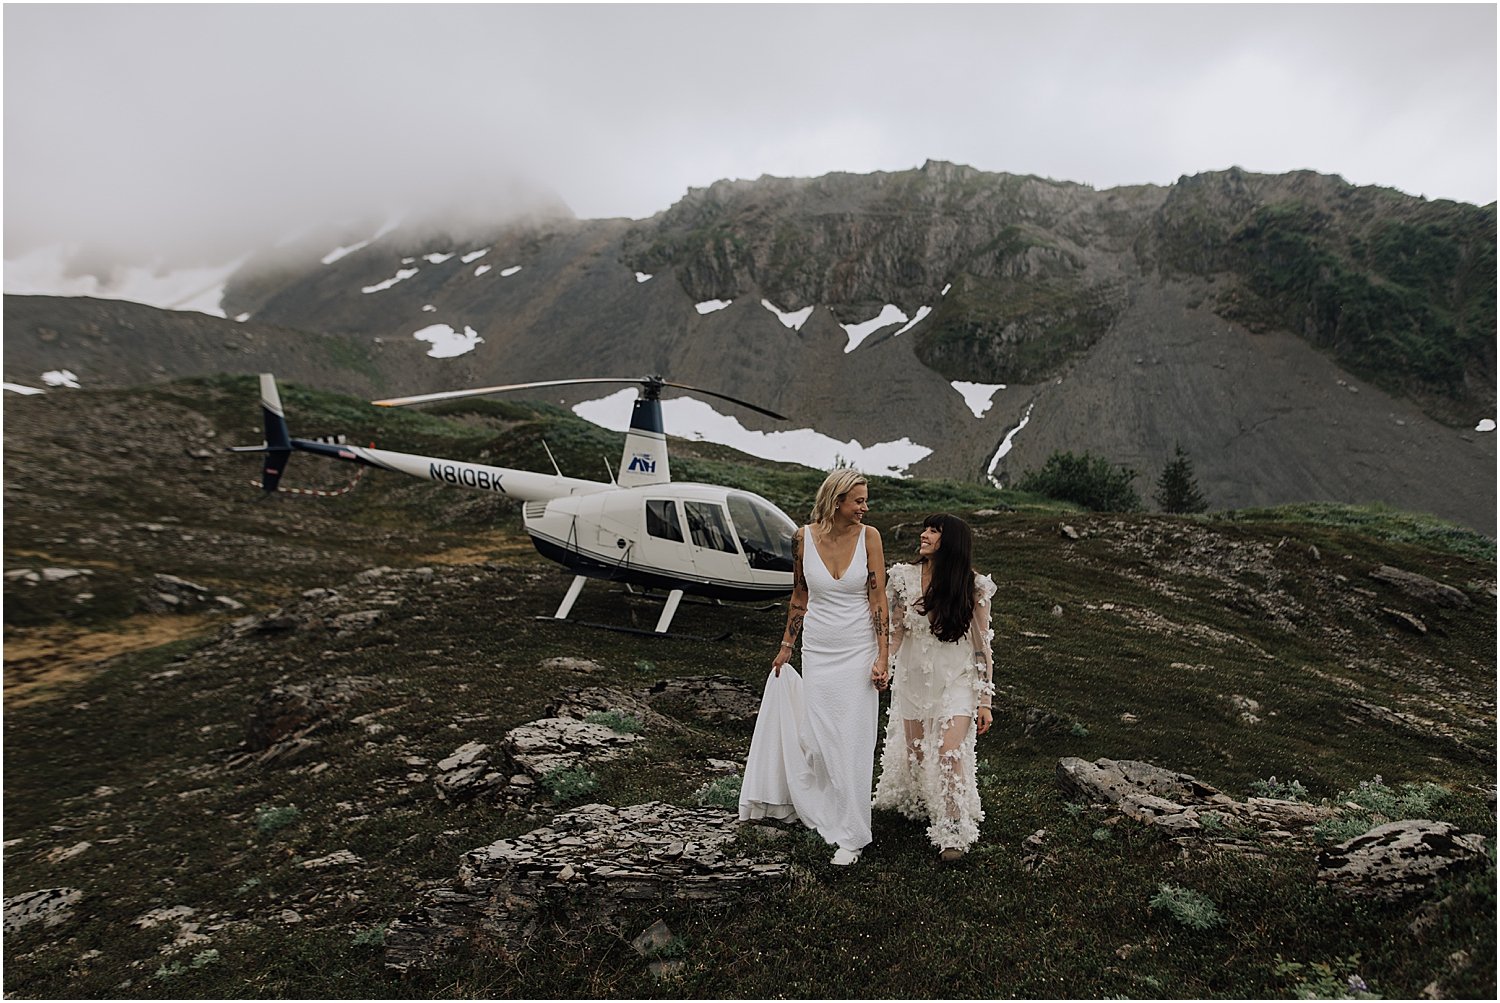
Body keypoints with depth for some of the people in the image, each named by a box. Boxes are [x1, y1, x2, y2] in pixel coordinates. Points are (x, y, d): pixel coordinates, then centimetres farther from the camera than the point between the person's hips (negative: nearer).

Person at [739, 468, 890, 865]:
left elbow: (878, 600, -7)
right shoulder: (805, 537, -4)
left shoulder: (868, 536, -8)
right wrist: (786, 647, 12)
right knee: (816, 738, 7)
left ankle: (851, 835, 14)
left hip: (858, 651, -2)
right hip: (817, 650, 2)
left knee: (853, 743, 0)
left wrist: (882, 657, -11)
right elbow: (800, 597, 7)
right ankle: (821, 808, 36)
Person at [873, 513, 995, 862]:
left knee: (950, 755, -9)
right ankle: (918, 808, 40)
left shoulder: (974, 586, -12)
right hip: (913, 676, 3)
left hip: (956, 680, -3)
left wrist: (985, 700, -7)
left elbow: (982, 646, -7)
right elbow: (894, 630, 3)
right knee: (914, 751, 13)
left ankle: (953, 834, 7)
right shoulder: (905, 577, -6)